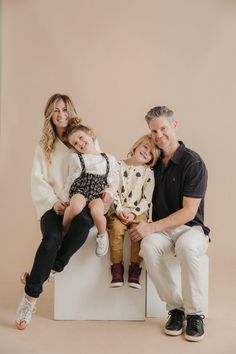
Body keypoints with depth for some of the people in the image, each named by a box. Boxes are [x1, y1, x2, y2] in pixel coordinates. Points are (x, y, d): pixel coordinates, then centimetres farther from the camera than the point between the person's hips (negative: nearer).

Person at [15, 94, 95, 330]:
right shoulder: (44, 146, 13)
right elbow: (38, 180, 3)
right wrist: (54, 201, -12)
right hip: (53, 205, 0)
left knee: (83, 221, -36)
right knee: (52, 238, -31)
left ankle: (43, 273, -20)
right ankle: (30, 296, -19)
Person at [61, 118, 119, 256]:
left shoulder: (110, 159, 9)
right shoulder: (76, 158, 7)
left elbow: (114, 180, 13)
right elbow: (71, 179, 10)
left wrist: (109, 192, -4)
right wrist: (65, 198, 6)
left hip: (97, 194, 1)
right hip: (79, 191, -1)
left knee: (97, 212, -33)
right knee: (76, 206, -38)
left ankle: (102, 234, 1)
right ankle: (64, 229, -8)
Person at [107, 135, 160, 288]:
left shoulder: (148, 173, 4)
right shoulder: (119, 166, 5)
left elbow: (147, 199, -1)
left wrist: (134, 213, -14)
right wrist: (119, 210, -11)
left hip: (138, 211, 0)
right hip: (119, 209, 0)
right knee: (116, 228, -26)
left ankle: (135, 269, -13)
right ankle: (117, 268, -14)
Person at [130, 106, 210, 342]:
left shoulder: (193, 163, -9)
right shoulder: (153, 162, 8)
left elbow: (189, 212, -15)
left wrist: (152, 227, -21)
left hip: (190, 228, -3)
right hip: (160, 230, 4)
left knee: (187, 246, -38)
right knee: (148, 246, -31)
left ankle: (194, 313, -17)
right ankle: (175, 307, -13)